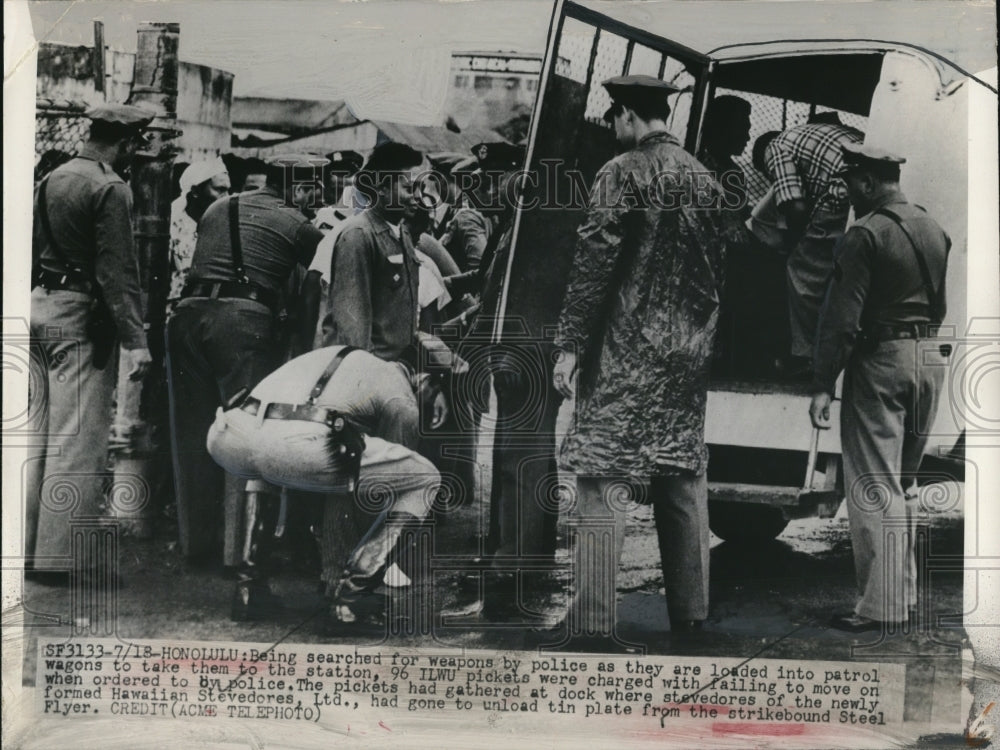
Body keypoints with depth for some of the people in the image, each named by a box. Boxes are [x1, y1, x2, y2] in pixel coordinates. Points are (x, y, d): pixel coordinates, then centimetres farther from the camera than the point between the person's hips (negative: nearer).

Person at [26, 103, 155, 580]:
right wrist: (135, 340, -20)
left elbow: (33, 251, 18)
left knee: (41, 433, 15)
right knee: (79, 442, -5)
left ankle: (29, 546, 22)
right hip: (80, 318, -9)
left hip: (40, 308, 9)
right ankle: (62, 557, -1)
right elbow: (117, 271, -19)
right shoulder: (110, 189, -12)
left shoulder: (52, 179, 14)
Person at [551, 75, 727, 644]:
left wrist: (571, 345, -9)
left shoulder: (623, 173, -7)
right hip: (690, 354, 7)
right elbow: (718, 265, 14)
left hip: (626, 354, -7)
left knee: (603, 485, -5)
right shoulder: (705, 180, 11)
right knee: (684, 484, 12)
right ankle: (691, 616, 21)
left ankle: (593, 624, -5)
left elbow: (595, 261, -12)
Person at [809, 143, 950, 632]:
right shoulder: (934, 230, 11)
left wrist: (823, 384, -15)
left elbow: (842, 317, -17)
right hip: (930, 357, 8)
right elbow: (938, 305, 17)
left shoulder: (865, 234, -13)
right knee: (904, 483, 17)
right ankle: (906, 593, 24)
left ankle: (881, 605, 0)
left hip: (879, 359, -8)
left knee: (873, 488, -3)